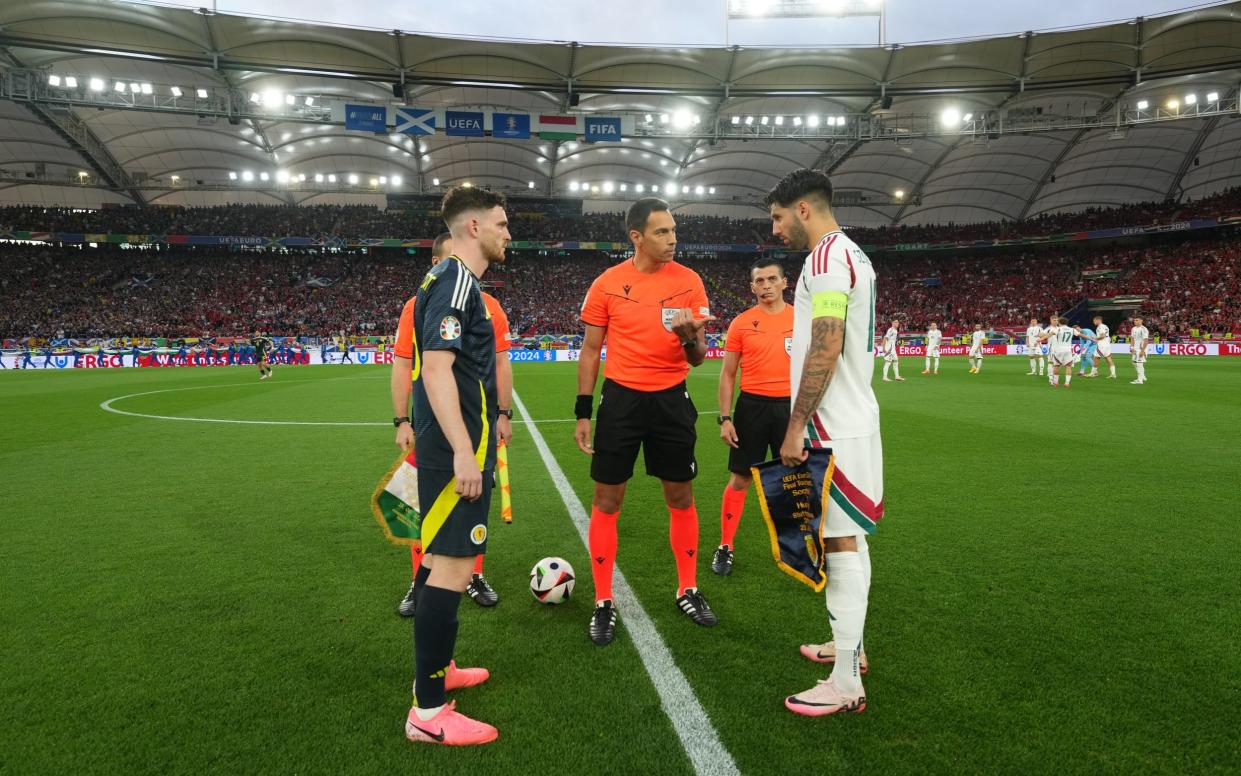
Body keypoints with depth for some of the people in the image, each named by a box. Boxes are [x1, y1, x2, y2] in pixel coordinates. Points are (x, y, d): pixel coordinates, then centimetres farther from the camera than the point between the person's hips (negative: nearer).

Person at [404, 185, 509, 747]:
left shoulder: (451, 280, 17)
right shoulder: (456, 281, -14)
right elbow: (437, 368, -23)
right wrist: (464, 452, -25)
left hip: (448, 444, 11)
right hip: (455, 448, -11)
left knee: (442, 557, 18)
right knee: (452, 567, -7)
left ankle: (435, 669, 33)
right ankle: (429, 712, 2)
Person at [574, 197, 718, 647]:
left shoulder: (689, 281, -1)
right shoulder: (607, 283, -4)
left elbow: (697, 358, 1)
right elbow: (590, 350, 3)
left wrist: (691, 339, -23)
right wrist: (582, 413, 0)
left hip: (672, 400, 1)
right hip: (621, 399, -1)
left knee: (681, 497, 9)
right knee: (607, 500, 2)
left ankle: (687, 591, 27)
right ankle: (604, 602, 16)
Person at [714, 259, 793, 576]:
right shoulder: (741, 323, 0)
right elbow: (727, 374, 3)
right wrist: (725, 418, -4)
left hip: (790, 407, 1)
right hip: (752, 406, -1)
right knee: (740, 479, 4)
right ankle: (725, 548, 17)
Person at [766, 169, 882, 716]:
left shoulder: (826, 256, -15)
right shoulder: (851, 255, 17)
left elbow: (825, 348, -23)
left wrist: (796, 426, -20)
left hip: (835, 429, -10)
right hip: (852, 421, 11)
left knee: (842, 544, -6)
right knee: (848, 538, 18)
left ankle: (845, 685, 2)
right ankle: (849, 646, 32)